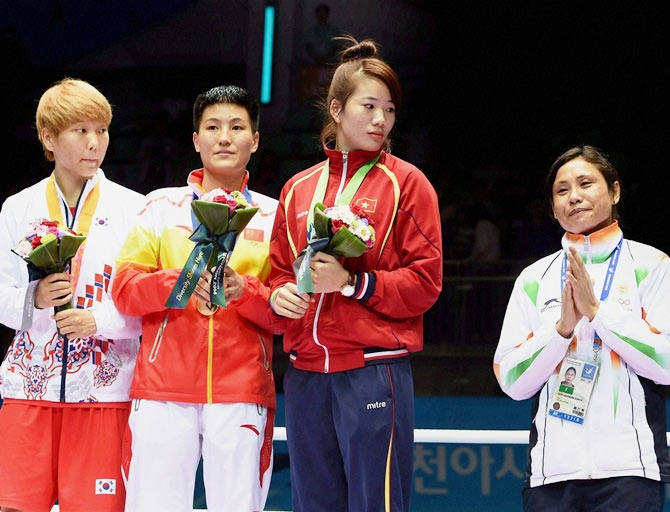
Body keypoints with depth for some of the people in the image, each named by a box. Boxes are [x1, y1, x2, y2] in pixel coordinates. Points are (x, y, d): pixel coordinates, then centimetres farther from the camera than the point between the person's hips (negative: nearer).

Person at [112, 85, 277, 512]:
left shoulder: (272, 216, 12)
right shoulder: (161, 206, 13)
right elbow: (125, 287, 4)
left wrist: (244, 290, -14)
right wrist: (180, 282, -14)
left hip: (242, 392, 0)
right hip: (164, 387, 0)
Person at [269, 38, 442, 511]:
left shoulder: (405, 183, 1)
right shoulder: (299, 189, 14)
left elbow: (425, 281, -4)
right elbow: (279, 270, 20)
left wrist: (352, 282, -15)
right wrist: (279, 295, -2)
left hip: (373, 371, -5)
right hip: (306, 374, 5)